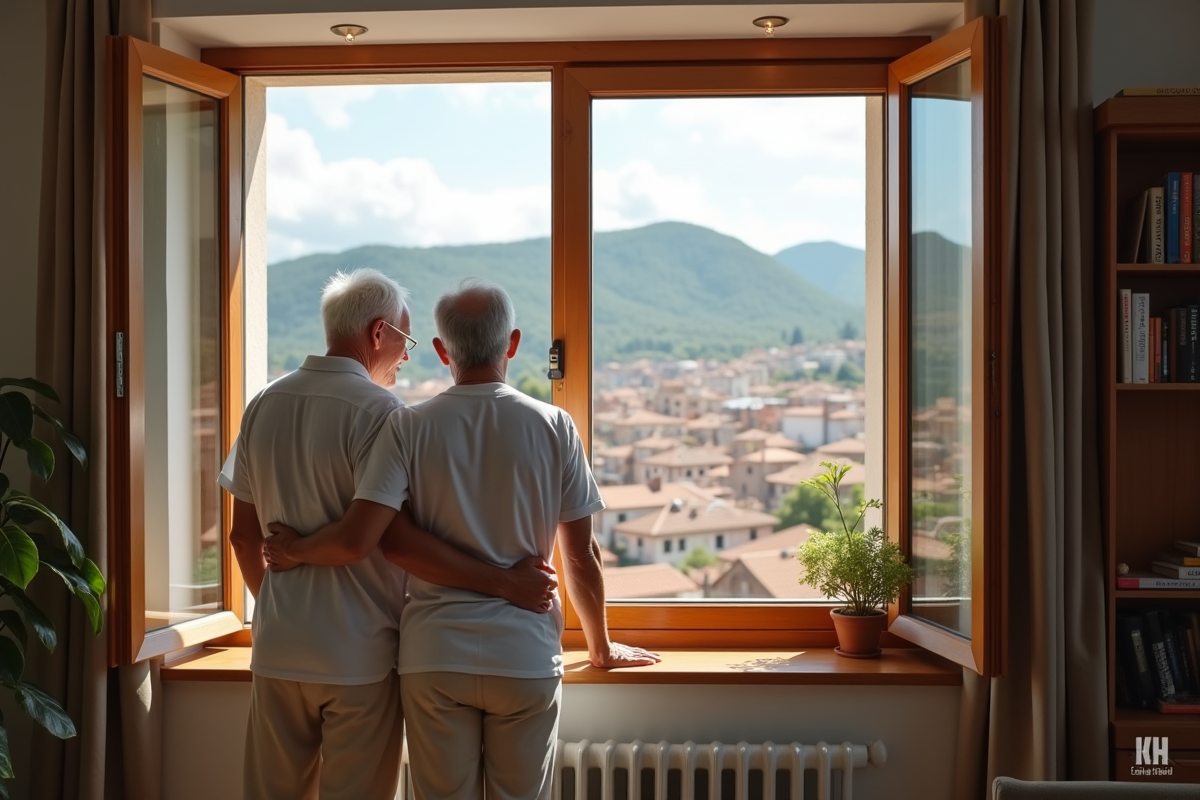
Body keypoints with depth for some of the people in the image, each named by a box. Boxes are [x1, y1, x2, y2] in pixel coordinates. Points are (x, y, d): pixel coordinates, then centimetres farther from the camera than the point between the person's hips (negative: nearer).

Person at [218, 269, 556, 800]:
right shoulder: (377, 409, -14)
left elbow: (243, 534, 11)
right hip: (359, 655, -6)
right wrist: (502, 582, -21)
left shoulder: (263, 406, 6)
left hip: (276, 649, 6)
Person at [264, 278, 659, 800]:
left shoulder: (407, 428, -4)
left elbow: (360, 535, -13)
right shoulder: (553, 427, -2)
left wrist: (294, 551, 8)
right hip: (525, 657, 0)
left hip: (433, 657, 0)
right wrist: (601, 648, 16)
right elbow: (581, 556, 2)